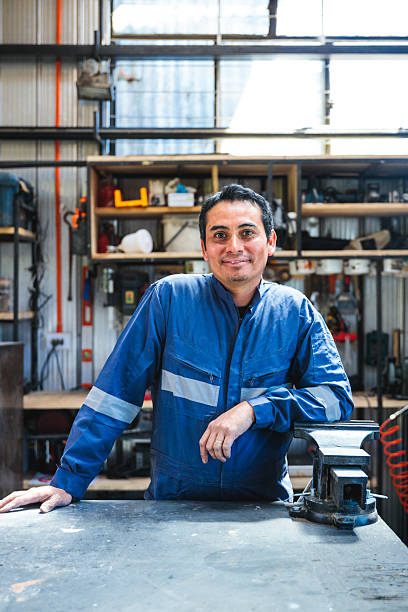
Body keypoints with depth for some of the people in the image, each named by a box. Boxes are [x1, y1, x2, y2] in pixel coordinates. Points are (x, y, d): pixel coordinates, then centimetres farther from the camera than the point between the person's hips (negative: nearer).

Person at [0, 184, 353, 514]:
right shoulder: (169, 297, -4)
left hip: (265, 506, 2)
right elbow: (116, 393, -3)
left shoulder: (295, 311, 1)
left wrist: (253, 410, -17)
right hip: (172, 502, -1)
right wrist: (68, 481, -5)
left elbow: (337, 396, -3)